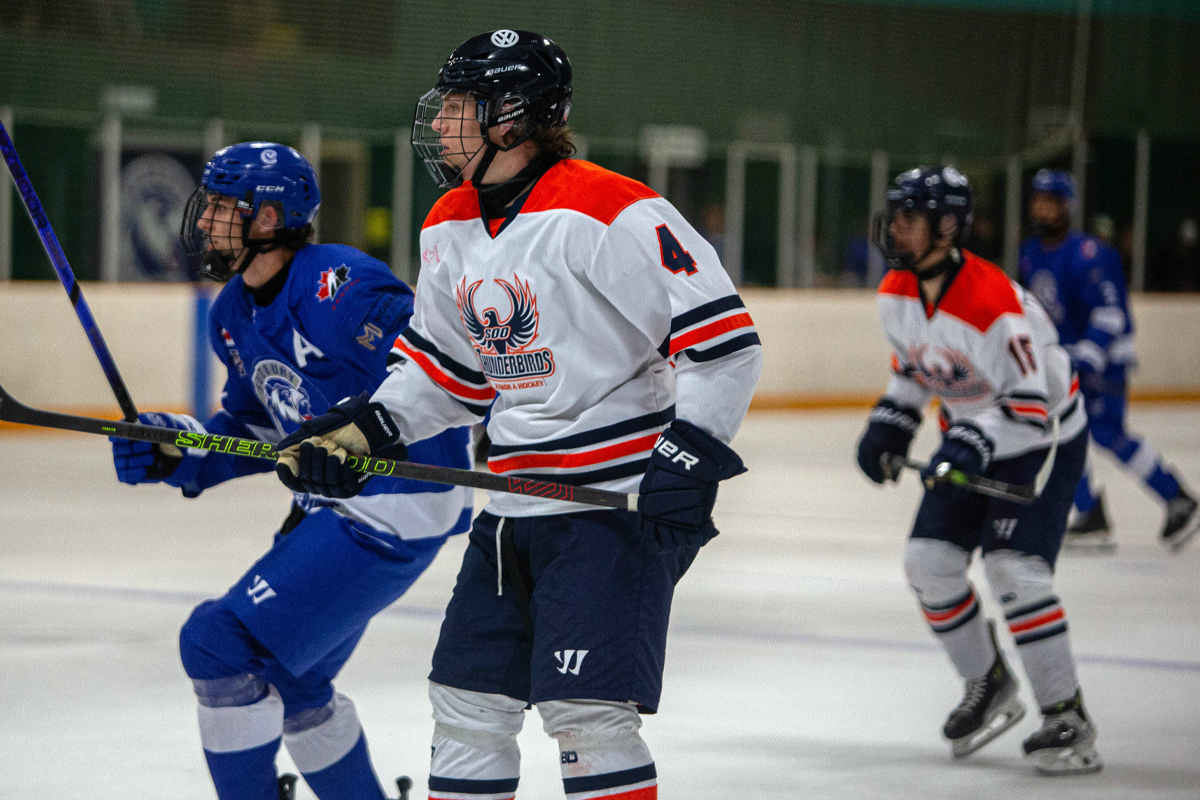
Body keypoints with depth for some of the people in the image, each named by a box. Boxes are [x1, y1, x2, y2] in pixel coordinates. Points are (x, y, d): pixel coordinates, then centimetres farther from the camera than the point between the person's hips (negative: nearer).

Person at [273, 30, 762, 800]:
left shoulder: (608, 212, -17)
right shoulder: (450, 230, 10)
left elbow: (722, 337, -19)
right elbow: (446, 366, 22)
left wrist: (691, 454, -23)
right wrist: (359, 429, 9)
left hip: (620, 502, -8)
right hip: (519, 506, 9)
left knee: (585, 709, -15)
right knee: (467, 698, 11)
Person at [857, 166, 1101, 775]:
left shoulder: (993, 303, -32)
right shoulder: (896, 293, -6)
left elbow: (1034, 401, -30)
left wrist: (976, 444, -41)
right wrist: (891, 422, 2)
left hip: (1044, 440, -8)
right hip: (970, 439, 8)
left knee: (1014, 569, -20)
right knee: (929, 560, -1)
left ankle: (1067, 718, -11)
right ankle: (988, 686, 19)